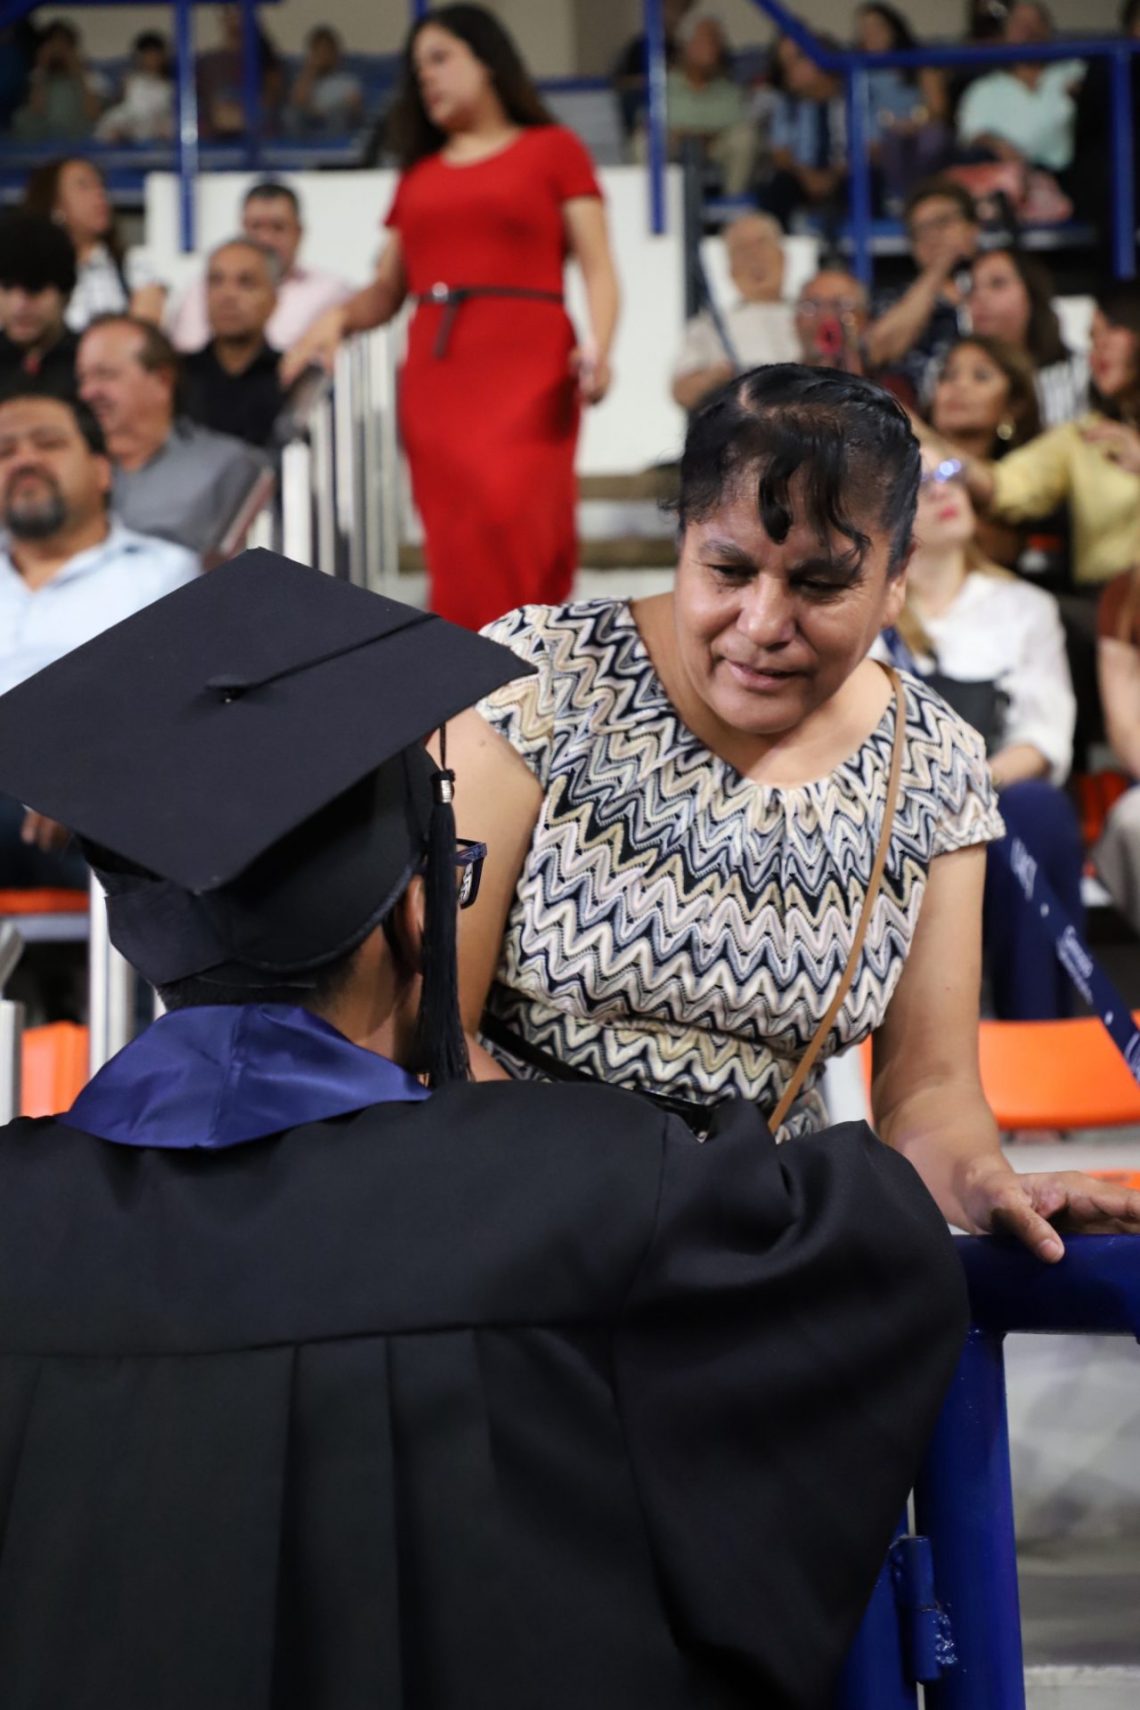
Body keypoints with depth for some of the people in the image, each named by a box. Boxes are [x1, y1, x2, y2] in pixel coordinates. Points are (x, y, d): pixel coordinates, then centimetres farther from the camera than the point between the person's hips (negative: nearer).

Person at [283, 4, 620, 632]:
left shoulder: (552, 150, 11)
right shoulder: (419, 173, 20)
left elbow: (597, 268, 3)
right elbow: (386, 292, 19)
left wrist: (599, 347, -14)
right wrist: (338, 317, -2)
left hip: (525, 364, -4)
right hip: (435, 369, 4)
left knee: (504, 515, -21)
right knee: (451, 540, -2)